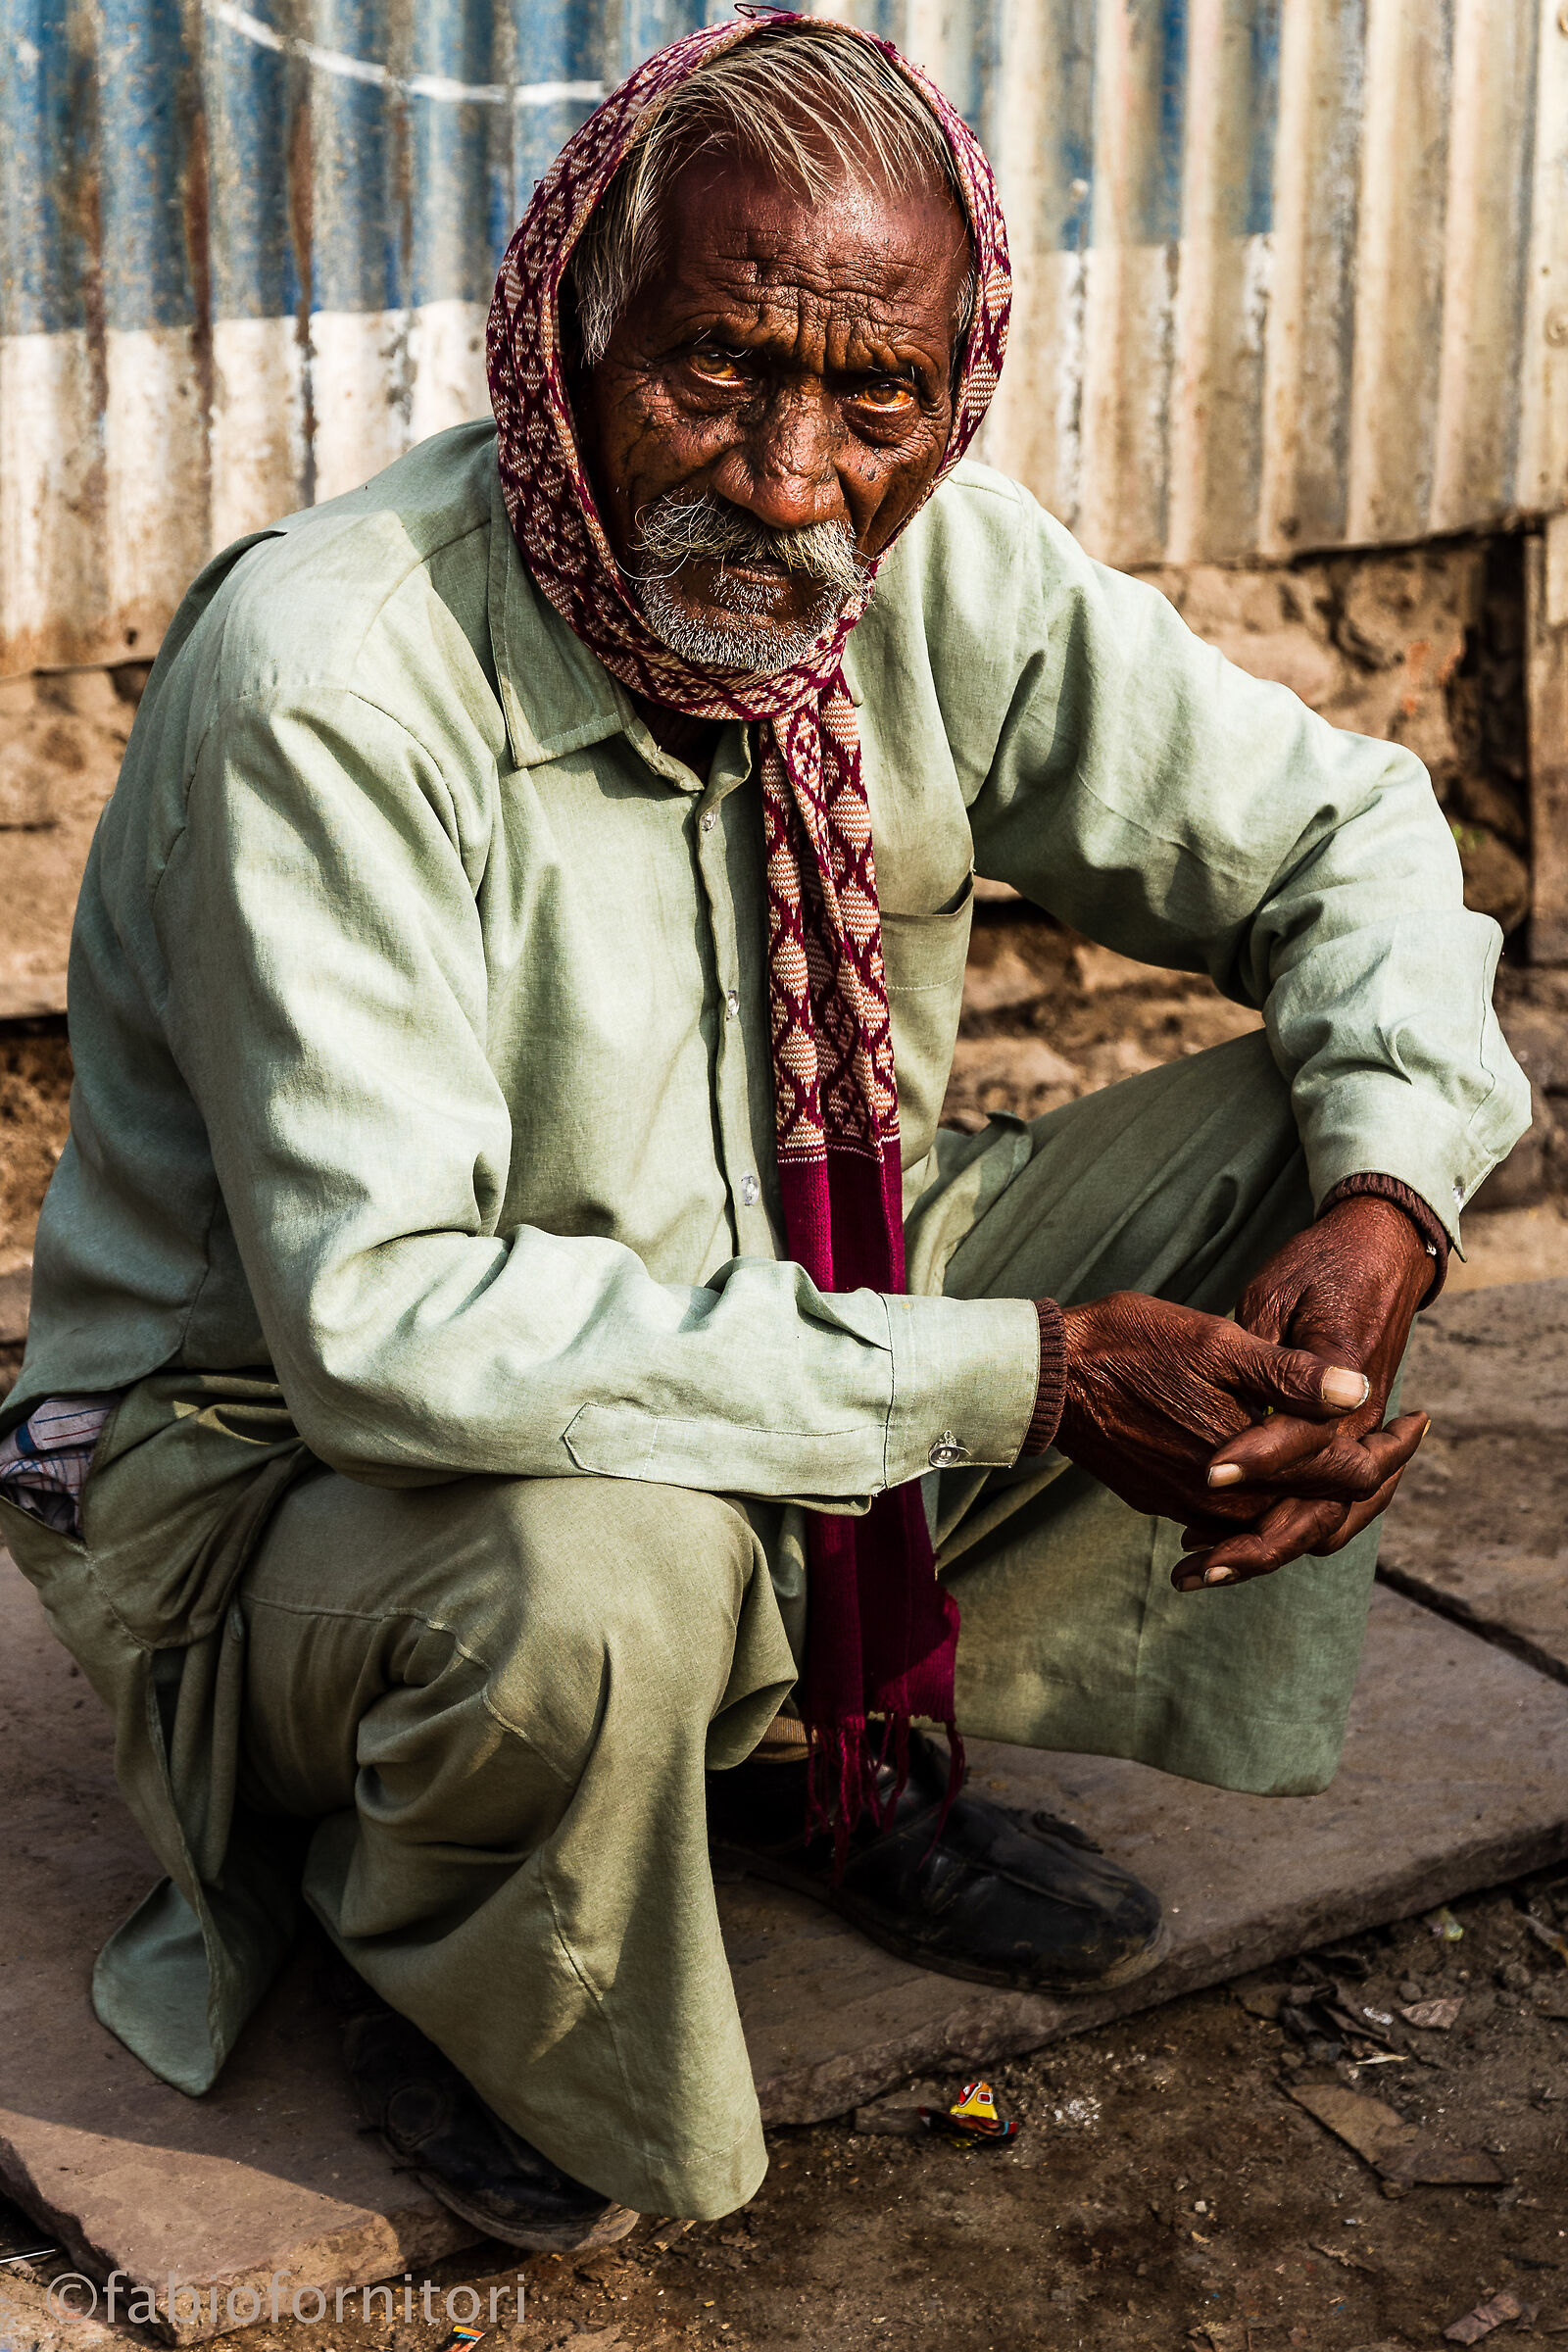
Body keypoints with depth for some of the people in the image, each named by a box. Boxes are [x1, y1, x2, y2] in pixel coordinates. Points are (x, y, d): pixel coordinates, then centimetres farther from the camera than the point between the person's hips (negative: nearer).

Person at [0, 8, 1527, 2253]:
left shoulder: (941, 568, -11)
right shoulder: (331, 671, -29)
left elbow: (1340, 824, 1)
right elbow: (383, 1324, -35)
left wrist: (1384, 1208, -20)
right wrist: (1021, 1375, -35)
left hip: (780, 1346, 6)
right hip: (283, 1460, -6)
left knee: (1300, 1143, -6)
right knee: (606, 1566, -40)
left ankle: (836, 1749, 8)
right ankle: (440, 1973, -2)